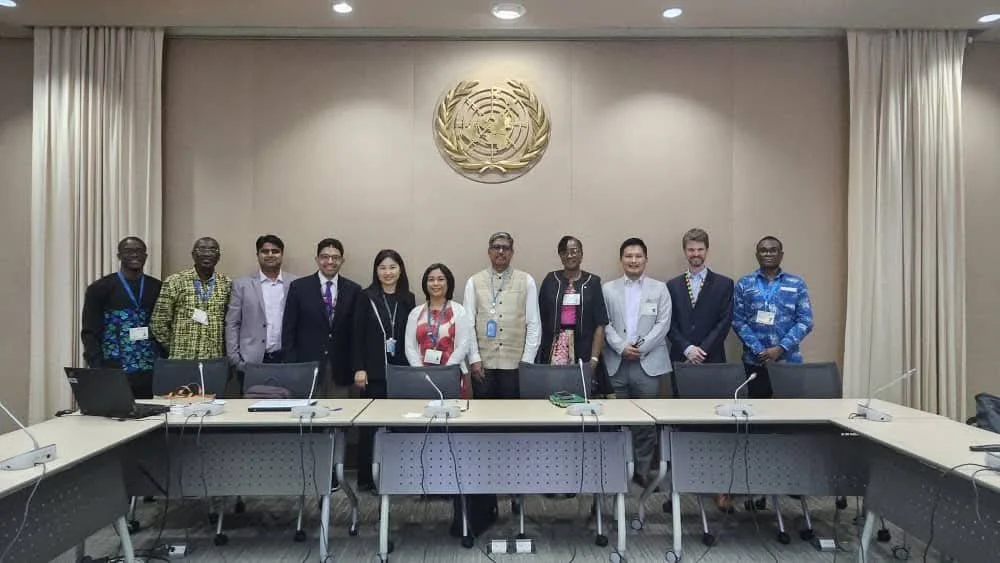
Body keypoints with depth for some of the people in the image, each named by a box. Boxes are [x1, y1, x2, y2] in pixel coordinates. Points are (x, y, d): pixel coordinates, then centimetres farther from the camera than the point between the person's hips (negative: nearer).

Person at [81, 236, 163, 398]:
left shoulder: (157, 288, 9)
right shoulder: (100, 288, 1)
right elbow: (90, 333, -2)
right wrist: (98, 370, -11)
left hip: (150, 374, 2)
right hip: (113, 374, -2)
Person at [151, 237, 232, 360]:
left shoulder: (227, 285, 5)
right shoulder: (175, 282, -2)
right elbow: (159, 323, 0)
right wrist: (176, 348, 3)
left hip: (217, 360, 2)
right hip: (182, 360, -2)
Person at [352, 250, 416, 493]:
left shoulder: (408, 299, 8)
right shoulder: (366, 297, 0)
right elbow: (357, 335, -3)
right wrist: (359, 369, -9)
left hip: (401, 371, 3)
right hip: (374, 371, -2)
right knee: (370, 424, 4)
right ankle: (366, 477, 13)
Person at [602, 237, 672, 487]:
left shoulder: (659, 288, 8)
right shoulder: (608, 289, 10)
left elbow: (663, 324, 0)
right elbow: (605, 324, 3)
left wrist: (641, 347, -9)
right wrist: (621, 346, -10)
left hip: (648, 362, 0)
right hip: (617, 363, 1)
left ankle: (644, 471, 12)